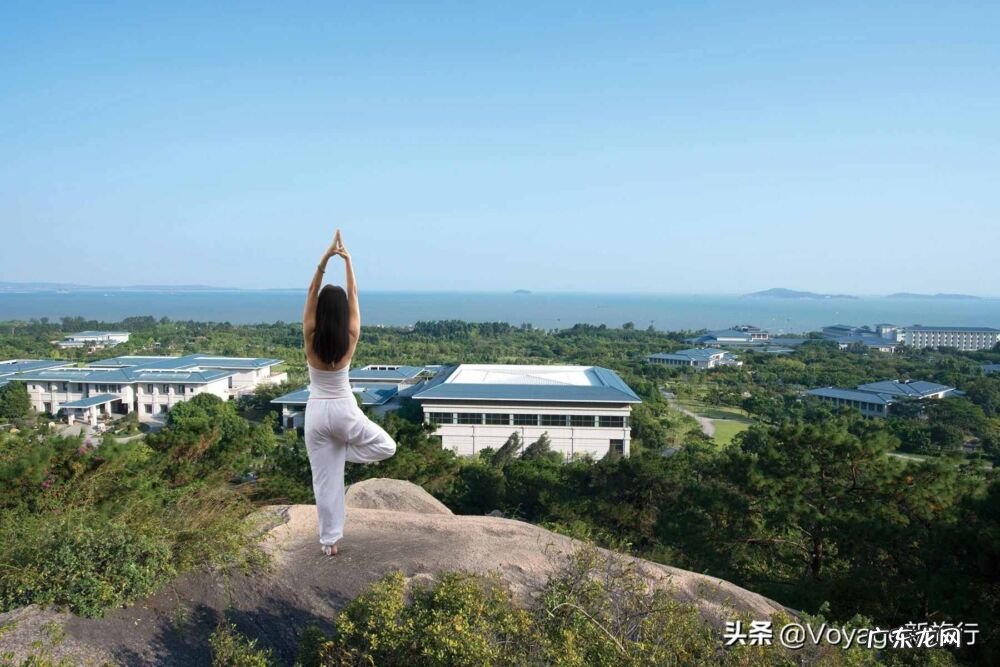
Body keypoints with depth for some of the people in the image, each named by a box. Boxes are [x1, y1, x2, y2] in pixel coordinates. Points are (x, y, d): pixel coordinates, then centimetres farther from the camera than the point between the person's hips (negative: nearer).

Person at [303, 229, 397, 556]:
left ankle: (329, 540, 17)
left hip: (316, 413, 2)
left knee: (325, 480, 10)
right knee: (387, 446, 20)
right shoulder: (350, 339, -11)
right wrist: (347, 260, -2)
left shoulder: (311, 339, -11)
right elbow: (354, 295, -4)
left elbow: (311, 292, -7)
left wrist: (325, 258, -13)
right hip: (344, 411, -2)